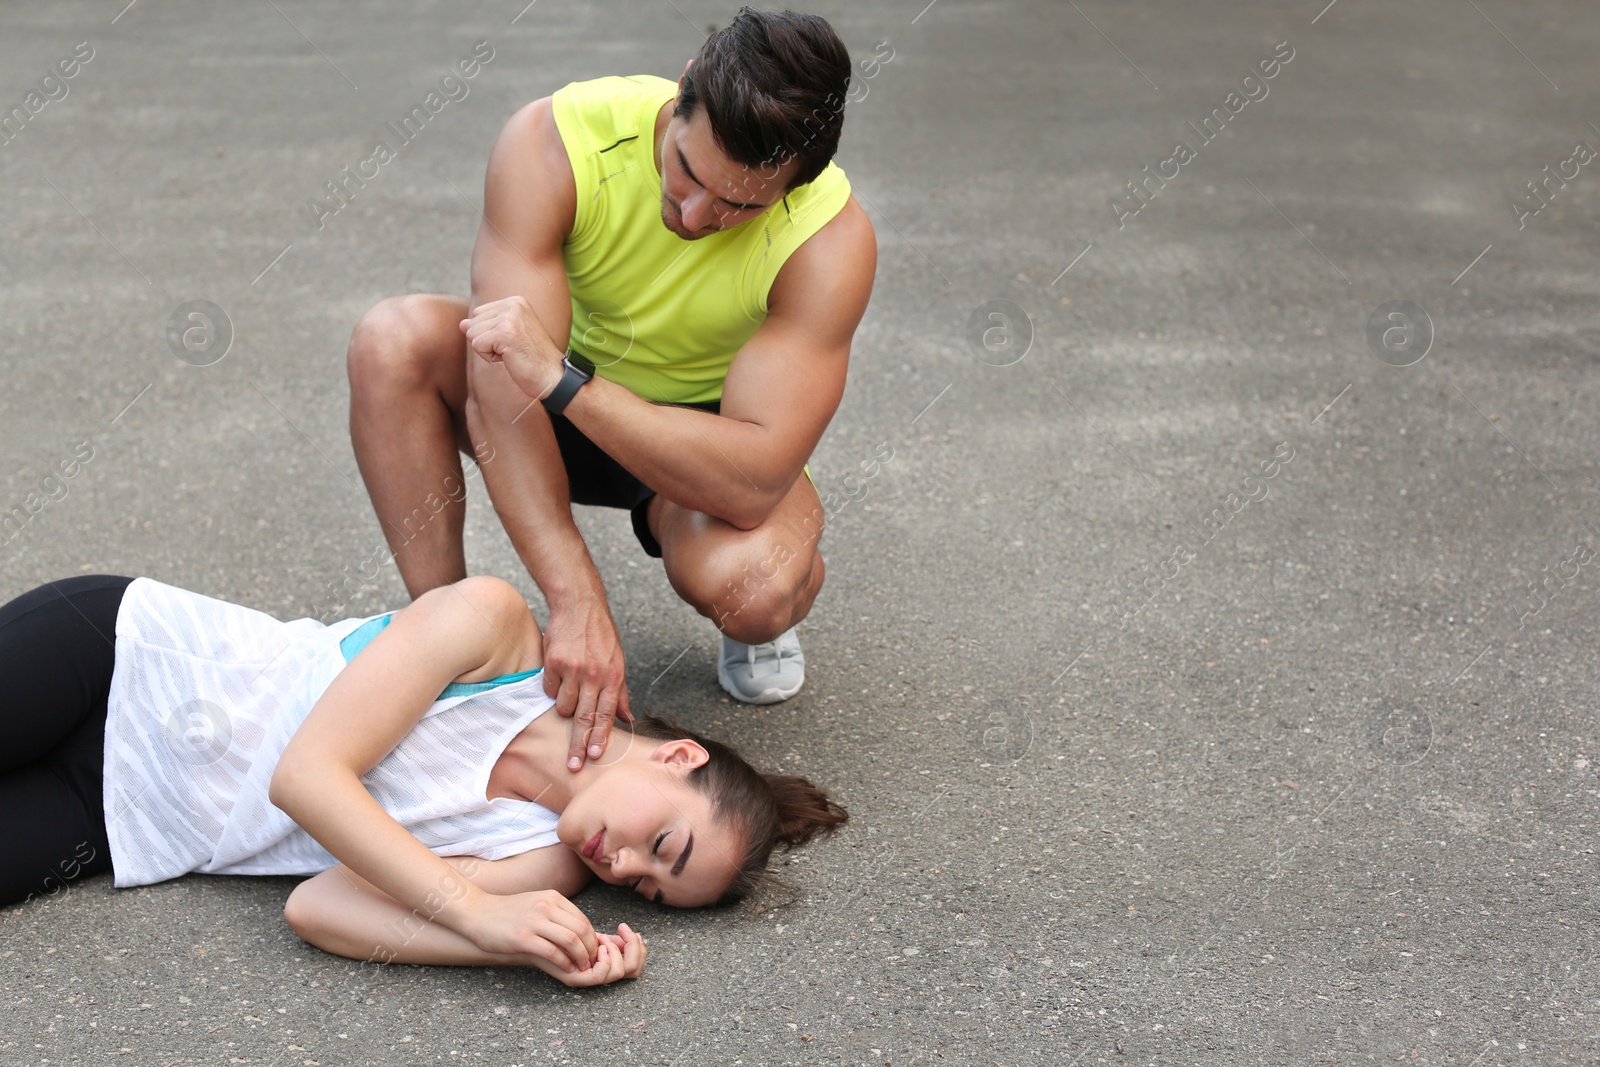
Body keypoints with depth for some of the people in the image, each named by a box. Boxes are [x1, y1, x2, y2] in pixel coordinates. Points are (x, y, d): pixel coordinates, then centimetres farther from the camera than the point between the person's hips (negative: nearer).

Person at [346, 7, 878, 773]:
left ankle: (769, 608, 4)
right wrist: (576, 602, -42)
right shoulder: (553, 143, -28)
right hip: (563, 413, 2)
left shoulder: (830, 237, -30)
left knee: (745, 585, -36)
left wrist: (562, 379, -46)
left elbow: (754, 482, -36)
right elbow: (502, 384, -33)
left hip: (708, 432, -2)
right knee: (391, 341, -27)